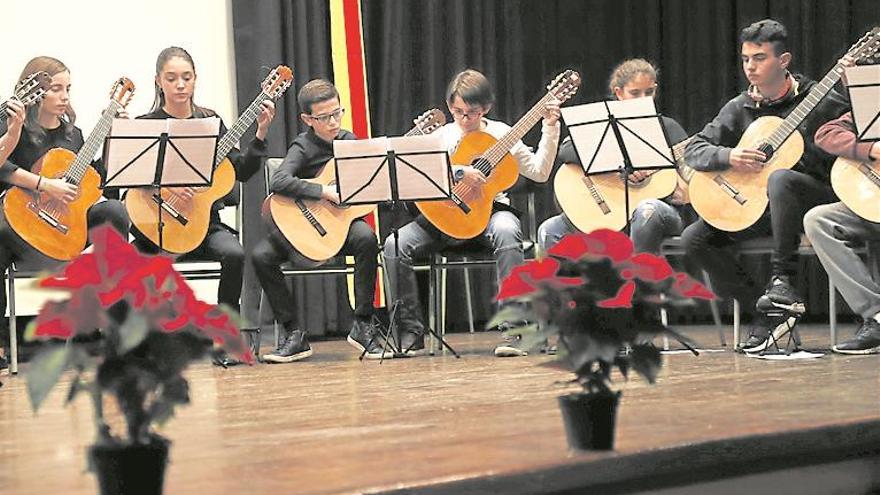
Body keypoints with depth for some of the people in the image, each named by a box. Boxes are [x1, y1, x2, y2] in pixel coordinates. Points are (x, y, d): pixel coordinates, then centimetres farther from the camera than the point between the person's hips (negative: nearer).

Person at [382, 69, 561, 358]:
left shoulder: (500, 134, 6)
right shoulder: (441, 136, 7)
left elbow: (539, 172, 1)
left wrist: (550, 129, -5)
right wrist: (459, 173, -24)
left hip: (490, 209, -2)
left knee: (506, 231, -39)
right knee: (395, 244, -23)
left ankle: (512, 330, -35)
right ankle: (411, 332, -11)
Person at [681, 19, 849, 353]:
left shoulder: (820, 101, -3)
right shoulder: (740, 108, 8)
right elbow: (693, 150, 5)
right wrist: (728, 156, -15)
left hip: (816, 197, -5)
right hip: (753, 201, 5)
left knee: (780, 178, -39)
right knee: (694, 238, -14)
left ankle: (782, 280, -29)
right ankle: (766, 313, -9)